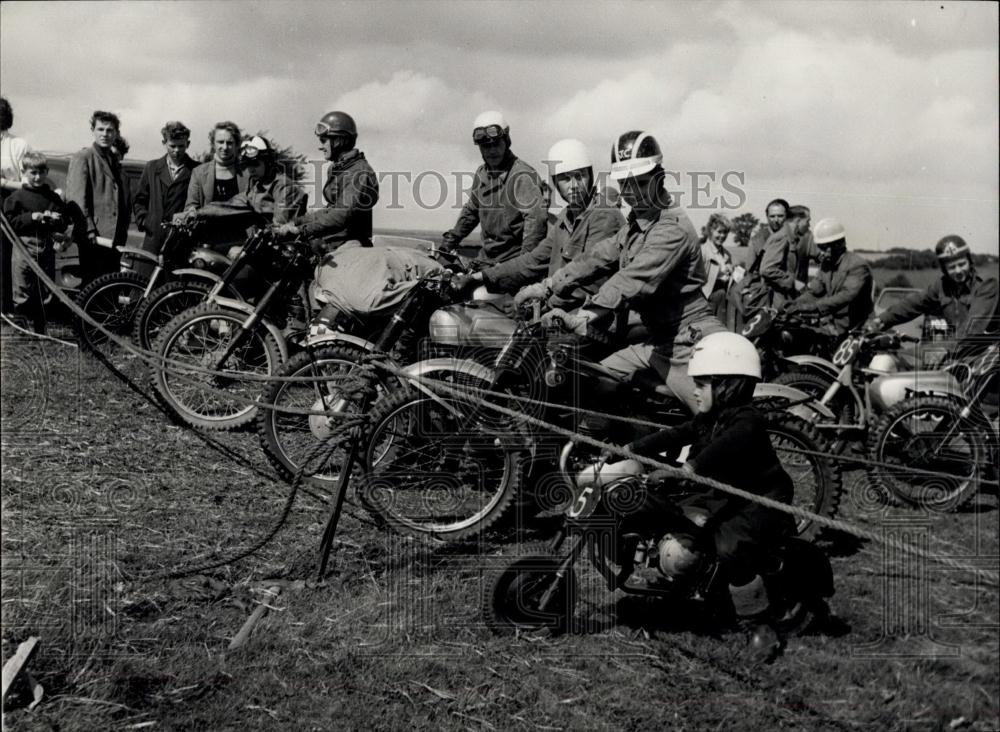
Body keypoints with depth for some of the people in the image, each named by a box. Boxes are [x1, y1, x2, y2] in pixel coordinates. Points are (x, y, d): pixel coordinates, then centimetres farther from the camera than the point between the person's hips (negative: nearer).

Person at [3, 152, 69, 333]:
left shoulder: (53, 197, 11)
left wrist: (54, 219, -8)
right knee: (23, 293, -4)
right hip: (24, 246, -3)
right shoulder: (17, 197, 2)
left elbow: (65, 222, 13)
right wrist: (32, 217, -15)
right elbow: (10, 222, -4)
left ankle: (40, 330, 16)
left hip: (46, 247, 3)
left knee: (44, 293, 6)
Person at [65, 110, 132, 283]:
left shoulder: (116, 160, 20)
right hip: (94, 237, -7)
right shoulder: (82, 158, -2)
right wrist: (89, 230, -18)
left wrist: (124, 229, 10)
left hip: (115, 236, 7)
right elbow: (76, 199, -10)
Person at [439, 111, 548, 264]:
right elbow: (470, 211, 29)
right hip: (487, 259, 7)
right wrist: (451, 240, 28)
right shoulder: (482, 174, 13)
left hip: (514, 260, -7)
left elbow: (537, 216, -24)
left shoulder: (522, 175, -13)